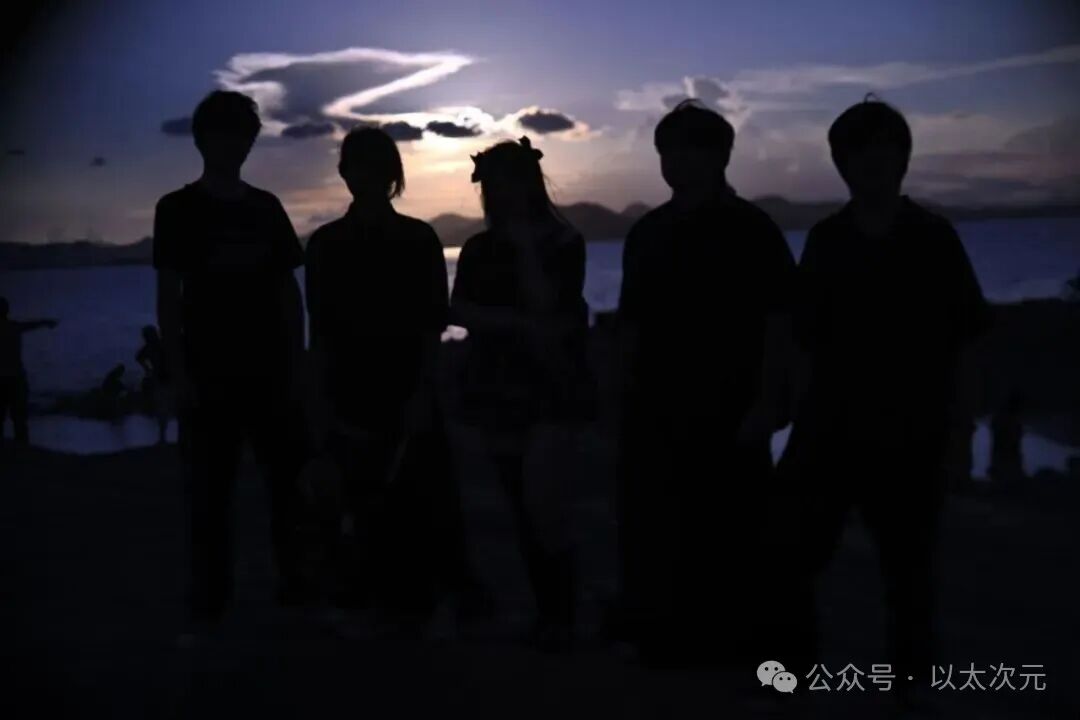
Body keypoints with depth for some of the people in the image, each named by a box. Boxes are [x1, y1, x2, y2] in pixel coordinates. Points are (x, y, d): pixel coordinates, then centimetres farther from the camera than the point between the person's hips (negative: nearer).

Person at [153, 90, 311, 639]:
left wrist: (296, 364, 3)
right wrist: (178, 371, -11)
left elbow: (289, 292, 10)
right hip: (209, 372, -3)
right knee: (209, 492, 0)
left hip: (270, 369, 3)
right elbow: (168, 296, -3)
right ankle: (208, 605, 7)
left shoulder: (266, 208, 10)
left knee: (291, 480, 6)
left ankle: (297, 584, 18)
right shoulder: (178, 209, 1)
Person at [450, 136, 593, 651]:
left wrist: (525, 244, -11)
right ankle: (546, 610, 15)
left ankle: (562, 615, -5)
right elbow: (458, 310, -3)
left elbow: (544, 304, -14)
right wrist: (517, 323, -14)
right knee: (523, 506, 6)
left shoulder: (563, 242, -1)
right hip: (496, 388, 4)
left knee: (542, 500, -14)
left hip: (549, 385, -4)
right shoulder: (479, 248, 10)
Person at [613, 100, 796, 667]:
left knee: (727, 530, 0)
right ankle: (665, 638, 22)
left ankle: (729, 643, 13)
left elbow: (777, 324, -8)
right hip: (656, 410, 6)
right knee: (652, 529, 9)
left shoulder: (752, 231, -4)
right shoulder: (648, 232, 12)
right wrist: (626, 398, 11)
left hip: (729, 410, -6)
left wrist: (766, 403, -15)